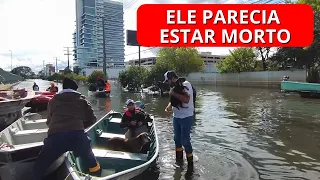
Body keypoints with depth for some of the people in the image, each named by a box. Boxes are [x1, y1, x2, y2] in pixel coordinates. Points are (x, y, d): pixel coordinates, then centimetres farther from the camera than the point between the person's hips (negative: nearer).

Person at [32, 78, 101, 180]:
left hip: (55, 137, 1)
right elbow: (92, 120, 19)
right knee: (93, 165, 23)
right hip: (77, 135, 0)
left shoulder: (53, 101, 23)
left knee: (39, 168, 24)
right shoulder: (81, 100, 19)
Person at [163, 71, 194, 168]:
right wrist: (169, 106, -5)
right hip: (176, 116, 9)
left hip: (186, 117, -8)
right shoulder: (175, 86, 8)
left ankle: (190, 163, 15)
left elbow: (186, 99, -31)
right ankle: (179, 159, 38)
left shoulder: (185, 84, -17)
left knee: (185, 141, -3)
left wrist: (173, 93, -23)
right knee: (177, 138, 19)